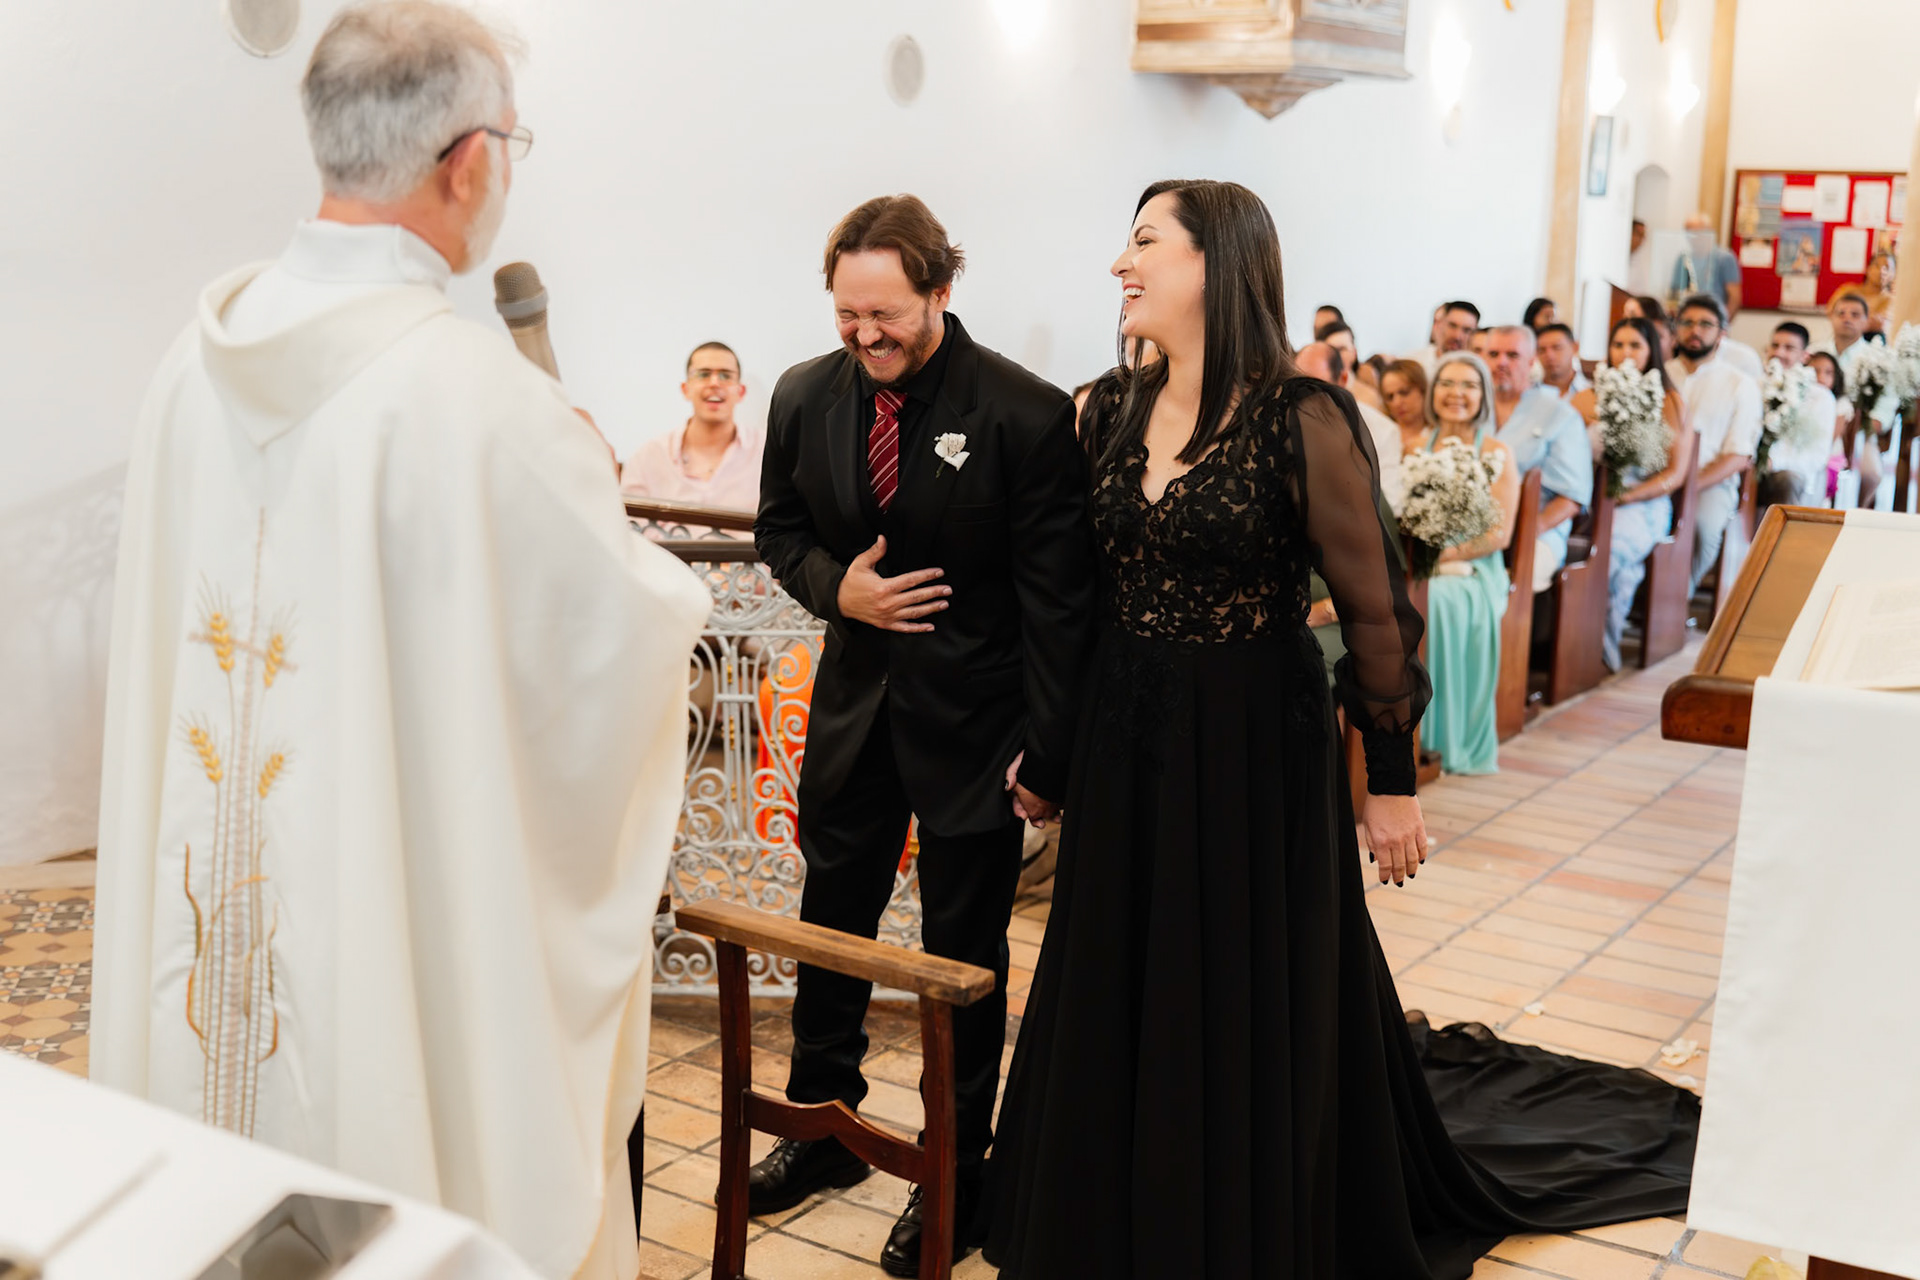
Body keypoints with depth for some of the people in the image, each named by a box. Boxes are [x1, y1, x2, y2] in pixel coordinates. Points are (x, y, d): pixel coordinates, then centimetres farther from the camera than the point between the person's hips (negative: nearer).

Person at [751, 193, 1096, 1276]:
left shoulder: (1028, 414, -17)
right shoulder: (805, 396, -2)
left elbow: (1058, 602, -14)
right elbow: (780, 528, 12)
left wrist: (1046, 752, -15)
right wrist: (835, 587, -10)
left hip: (973, 719, -5)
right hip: (855, 701, 5)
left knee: (965, 957, 8)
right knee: (830, 928, 17)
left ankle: (954, 1173, 26)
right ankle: (826, 1128, 38)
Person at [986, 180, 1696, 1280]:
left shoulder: (1301, 419, -15)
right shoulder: (1115, 407, 3)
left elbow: (1376, 606, -11)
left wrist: (1392, 782, -9)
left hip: (1255, 754, -5)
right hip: (1127, 749, 6)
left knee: (1248, 1021, 8)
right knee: (1115, 1014, 16)